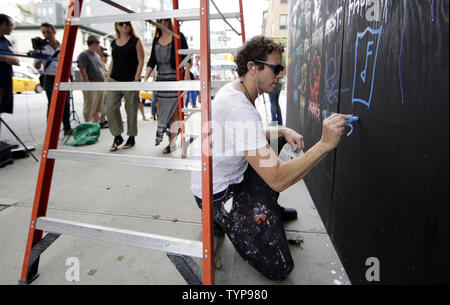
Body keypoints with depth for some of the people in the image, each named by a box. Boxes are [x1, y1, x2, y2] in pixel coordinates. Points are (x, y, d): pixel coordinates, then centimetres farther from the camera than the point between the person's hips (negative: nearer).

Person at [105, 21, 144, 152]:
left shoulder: (136, 41, 2)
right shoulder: (114, 43, 15)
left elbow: (141, 61, -3)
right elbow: (112, 61, 21)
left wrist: (136, 79, -12)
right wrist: (108, 78, 13)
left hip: (130, 81, -4)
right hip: (114, 80, 4)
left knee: (131, 110, 1)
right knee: (110, 108, -6)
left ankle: (131, 138, 16)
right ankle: (117, 137, 6)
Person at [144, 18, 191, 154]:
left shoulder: (178, 37, 1)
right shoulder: (156, 39, 16)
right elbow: (152, 61, 13)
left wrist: (186, 74, -19)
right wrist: (146, 78, 3)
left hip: (176, 78, -6)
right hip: (161, 78, 6)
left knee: (174, 111, -7)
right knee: (165, 111, 6)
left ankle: (172, 142, -1)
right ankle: (172, 140, 15)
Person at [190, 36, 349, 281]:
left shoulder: (232, 90, 0)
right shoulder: (241, 110, -31)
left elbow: (253, 136, 17)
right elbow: (278, 180, -34)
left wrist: (283, 131, -2)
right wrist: (325, 144, -32)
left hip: (232, 174, 10)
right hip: (217, 194, -10)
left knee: (277, 139, 21)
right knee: (279, 269, -9)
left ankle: (268, 208, 26)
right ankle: (222, 218, 5)